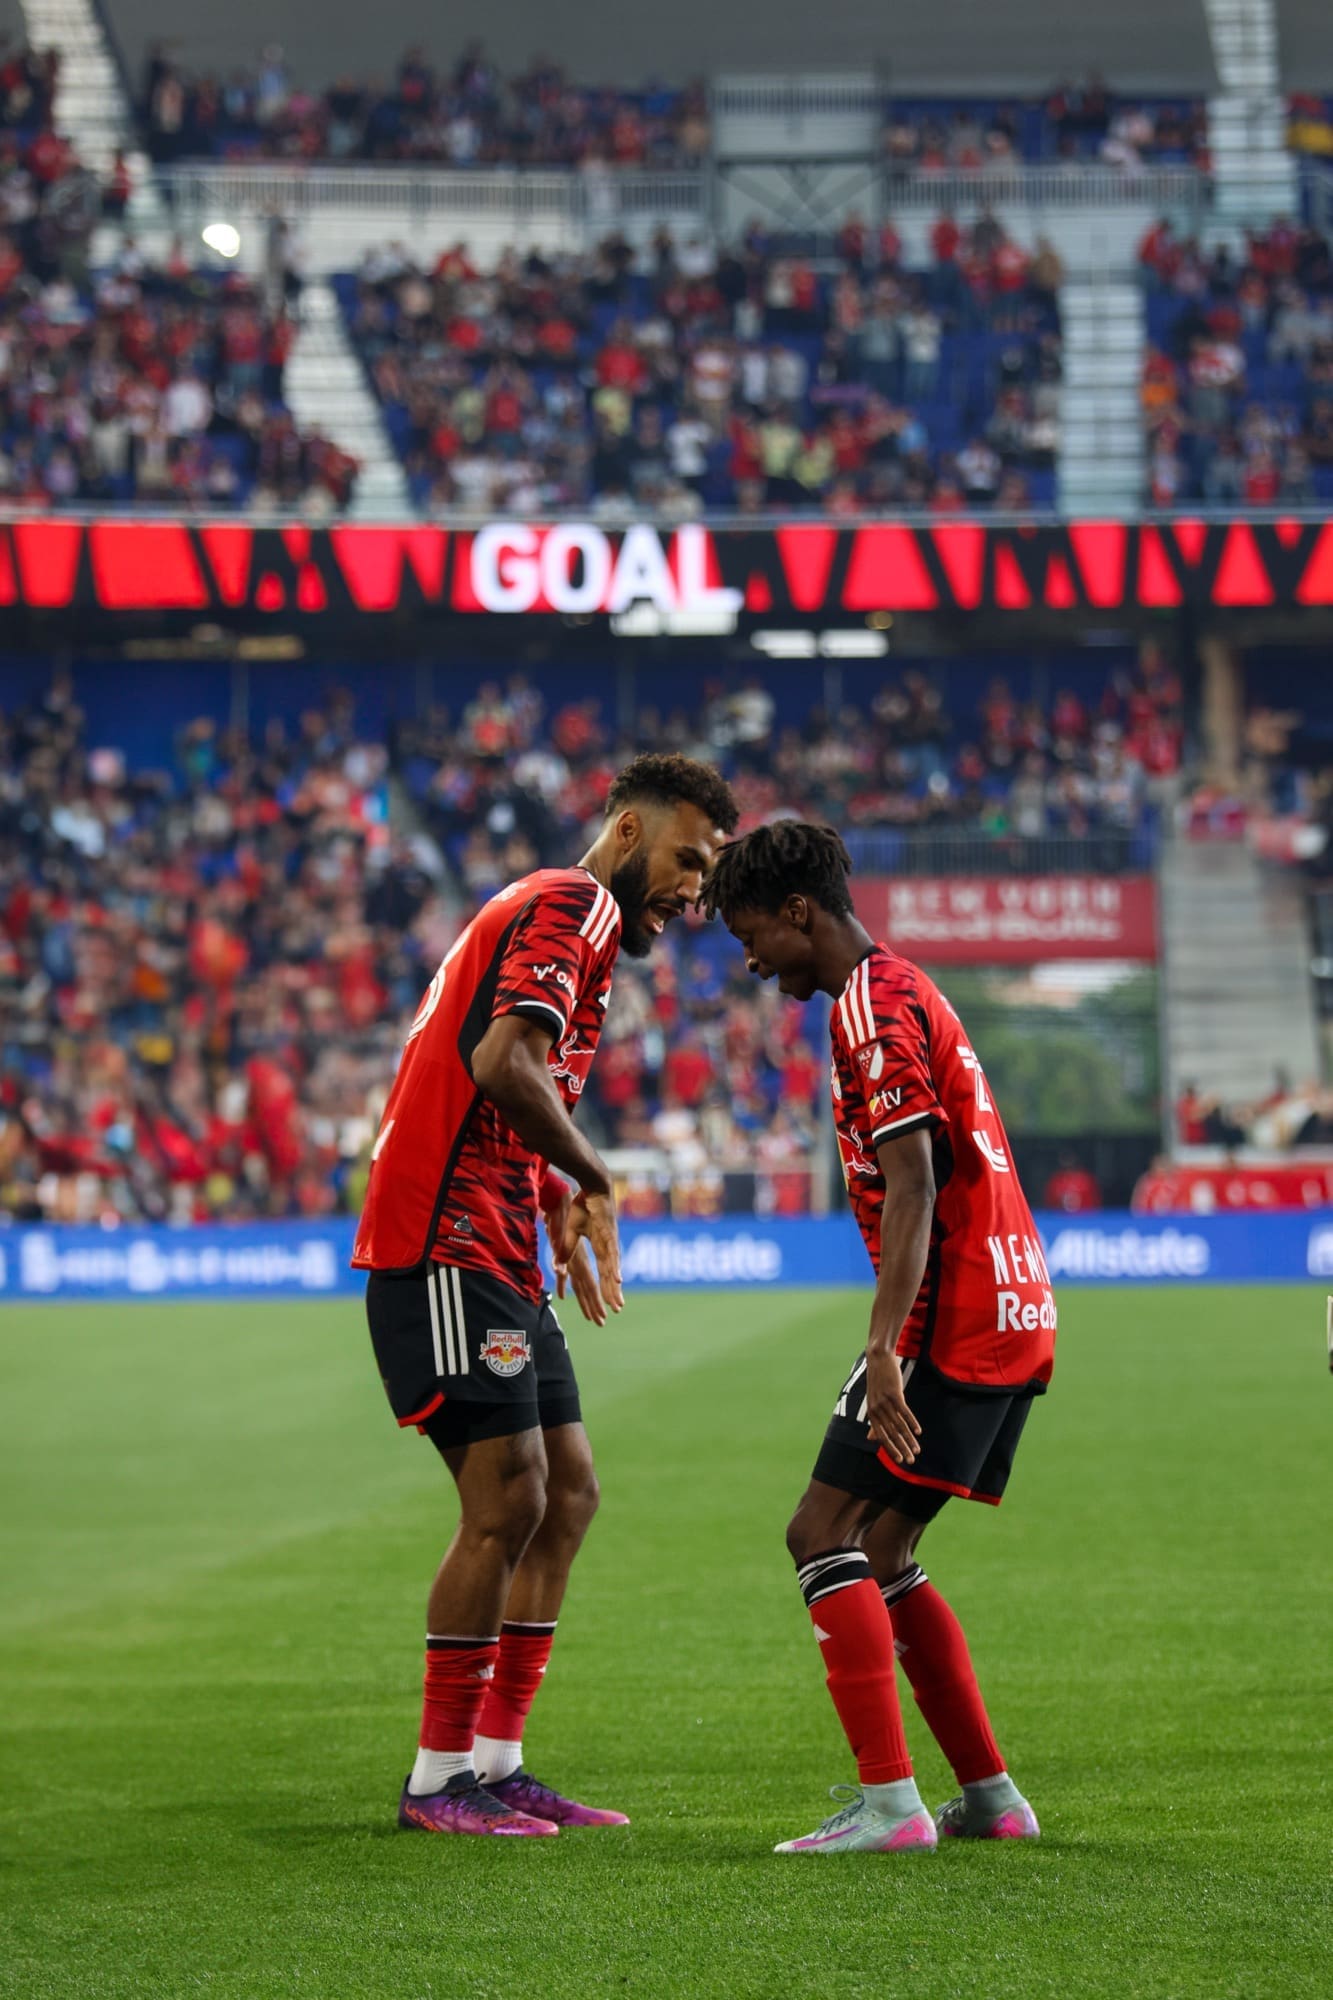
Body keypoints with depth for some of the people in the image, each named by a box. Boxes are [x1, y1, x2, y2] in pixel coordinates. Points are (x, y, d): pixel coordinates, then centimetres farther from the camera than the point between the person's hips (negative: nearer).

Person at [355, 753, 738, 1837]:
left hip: (498, 1259, 11)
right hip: (449, 1249, -11)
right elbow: (502, 1063, -25)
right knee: (508, 1503, -11)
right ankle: (440, 1778, -4)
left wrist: (559, 1210, 13)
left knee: (567, 1494, 10)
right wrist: (590, 1181, -12)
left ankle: (495, 1761, 12)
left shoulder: (567, 920, 23)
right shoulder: (571, 904, -10)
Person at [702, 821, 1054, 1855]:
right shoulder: (903, 988, 20)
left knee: (826, 1536, -9)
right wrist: (901, 1342, 25)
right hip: (1014, 1315, 10)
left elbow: (913, 1187, -21)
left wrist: (884, 1351, -28)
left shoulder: (874, 1009, -11)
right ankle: (990, 1796, 14)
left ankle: (889, 1801, -16)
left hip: (954, 1320, -10)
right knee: (878, 1555, 14)